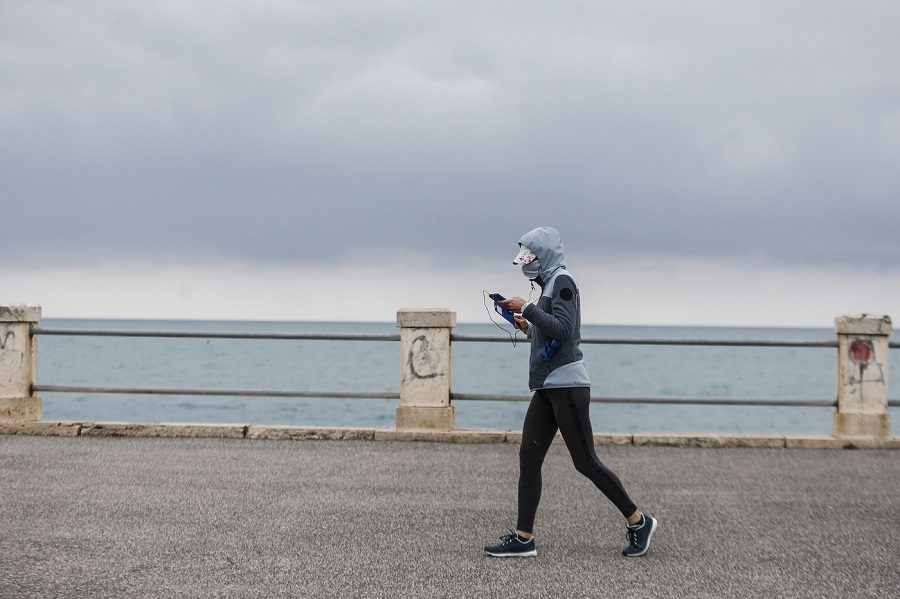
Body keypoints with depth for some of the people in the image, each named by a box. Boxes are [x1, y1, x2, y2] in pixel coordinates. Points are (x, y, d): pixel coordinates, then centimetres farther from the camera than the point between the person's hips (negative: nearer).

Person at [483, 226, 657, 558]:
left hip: (566, 385, -9)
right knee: (529, 459, 3)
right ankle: (523, 538, 4)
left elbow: (563, 329, -21)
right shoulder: (550, 284, 18)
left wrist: (527, 308, -15)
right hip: (547, 388, 9)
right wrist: (528, 328, 12)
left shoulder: (561, 281, -9)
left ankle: (638, 521, 10)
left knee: (585, 462, -4)